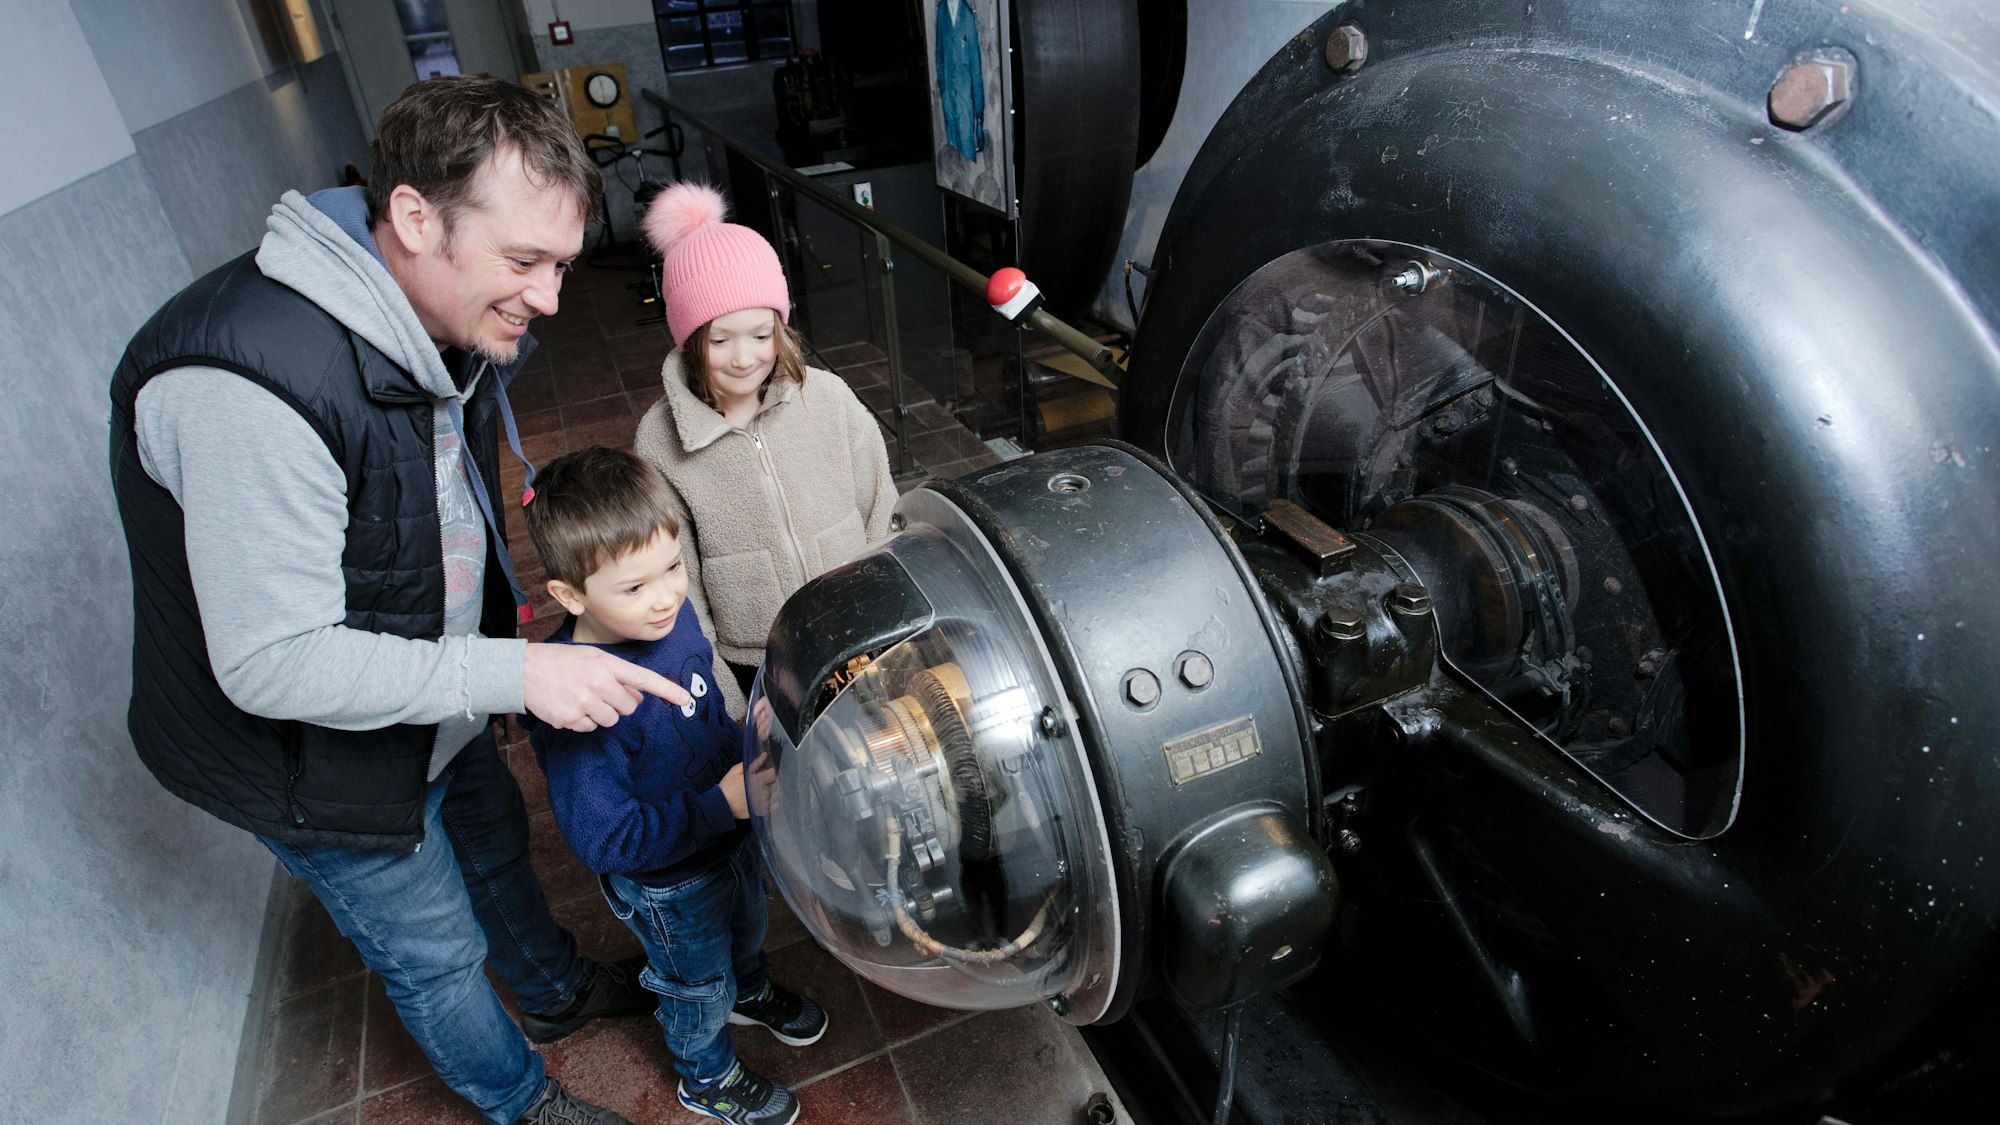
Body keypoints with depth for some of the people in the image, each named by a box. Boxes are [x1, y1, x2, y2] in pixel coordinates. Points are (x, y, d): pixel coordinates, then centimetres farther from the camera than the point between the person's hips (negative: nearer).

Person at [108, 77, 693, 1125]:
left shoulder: (450, 328, -9)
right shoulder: (250, 389, -37)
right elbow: (271, 664, -34)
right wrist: (514, 672, -37)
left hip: (433, 708, 8)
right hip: (308, 761, -7)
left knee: (494, 843, 29)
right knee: (435, 953, 15)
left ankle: (558, 991, 58)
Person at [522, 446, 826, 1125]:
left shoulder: (672, 615, -18)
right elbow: (605, 839, -34)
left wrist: (746, 742, -5)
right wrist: (720, 806, -39)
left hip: (731, 830, 6)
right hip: (667, 883, -6)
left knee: (746, 927, 34)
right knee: (698, 981, 24)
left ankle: (749, 993, 68)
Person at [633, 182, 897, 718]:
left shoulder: (828, 398, -10)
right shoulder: (659, 442, -13)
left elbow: (884, 519, -2)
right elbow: (677, 588, -8)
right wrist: (729, 714, -8)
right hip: (751, 672, -1)